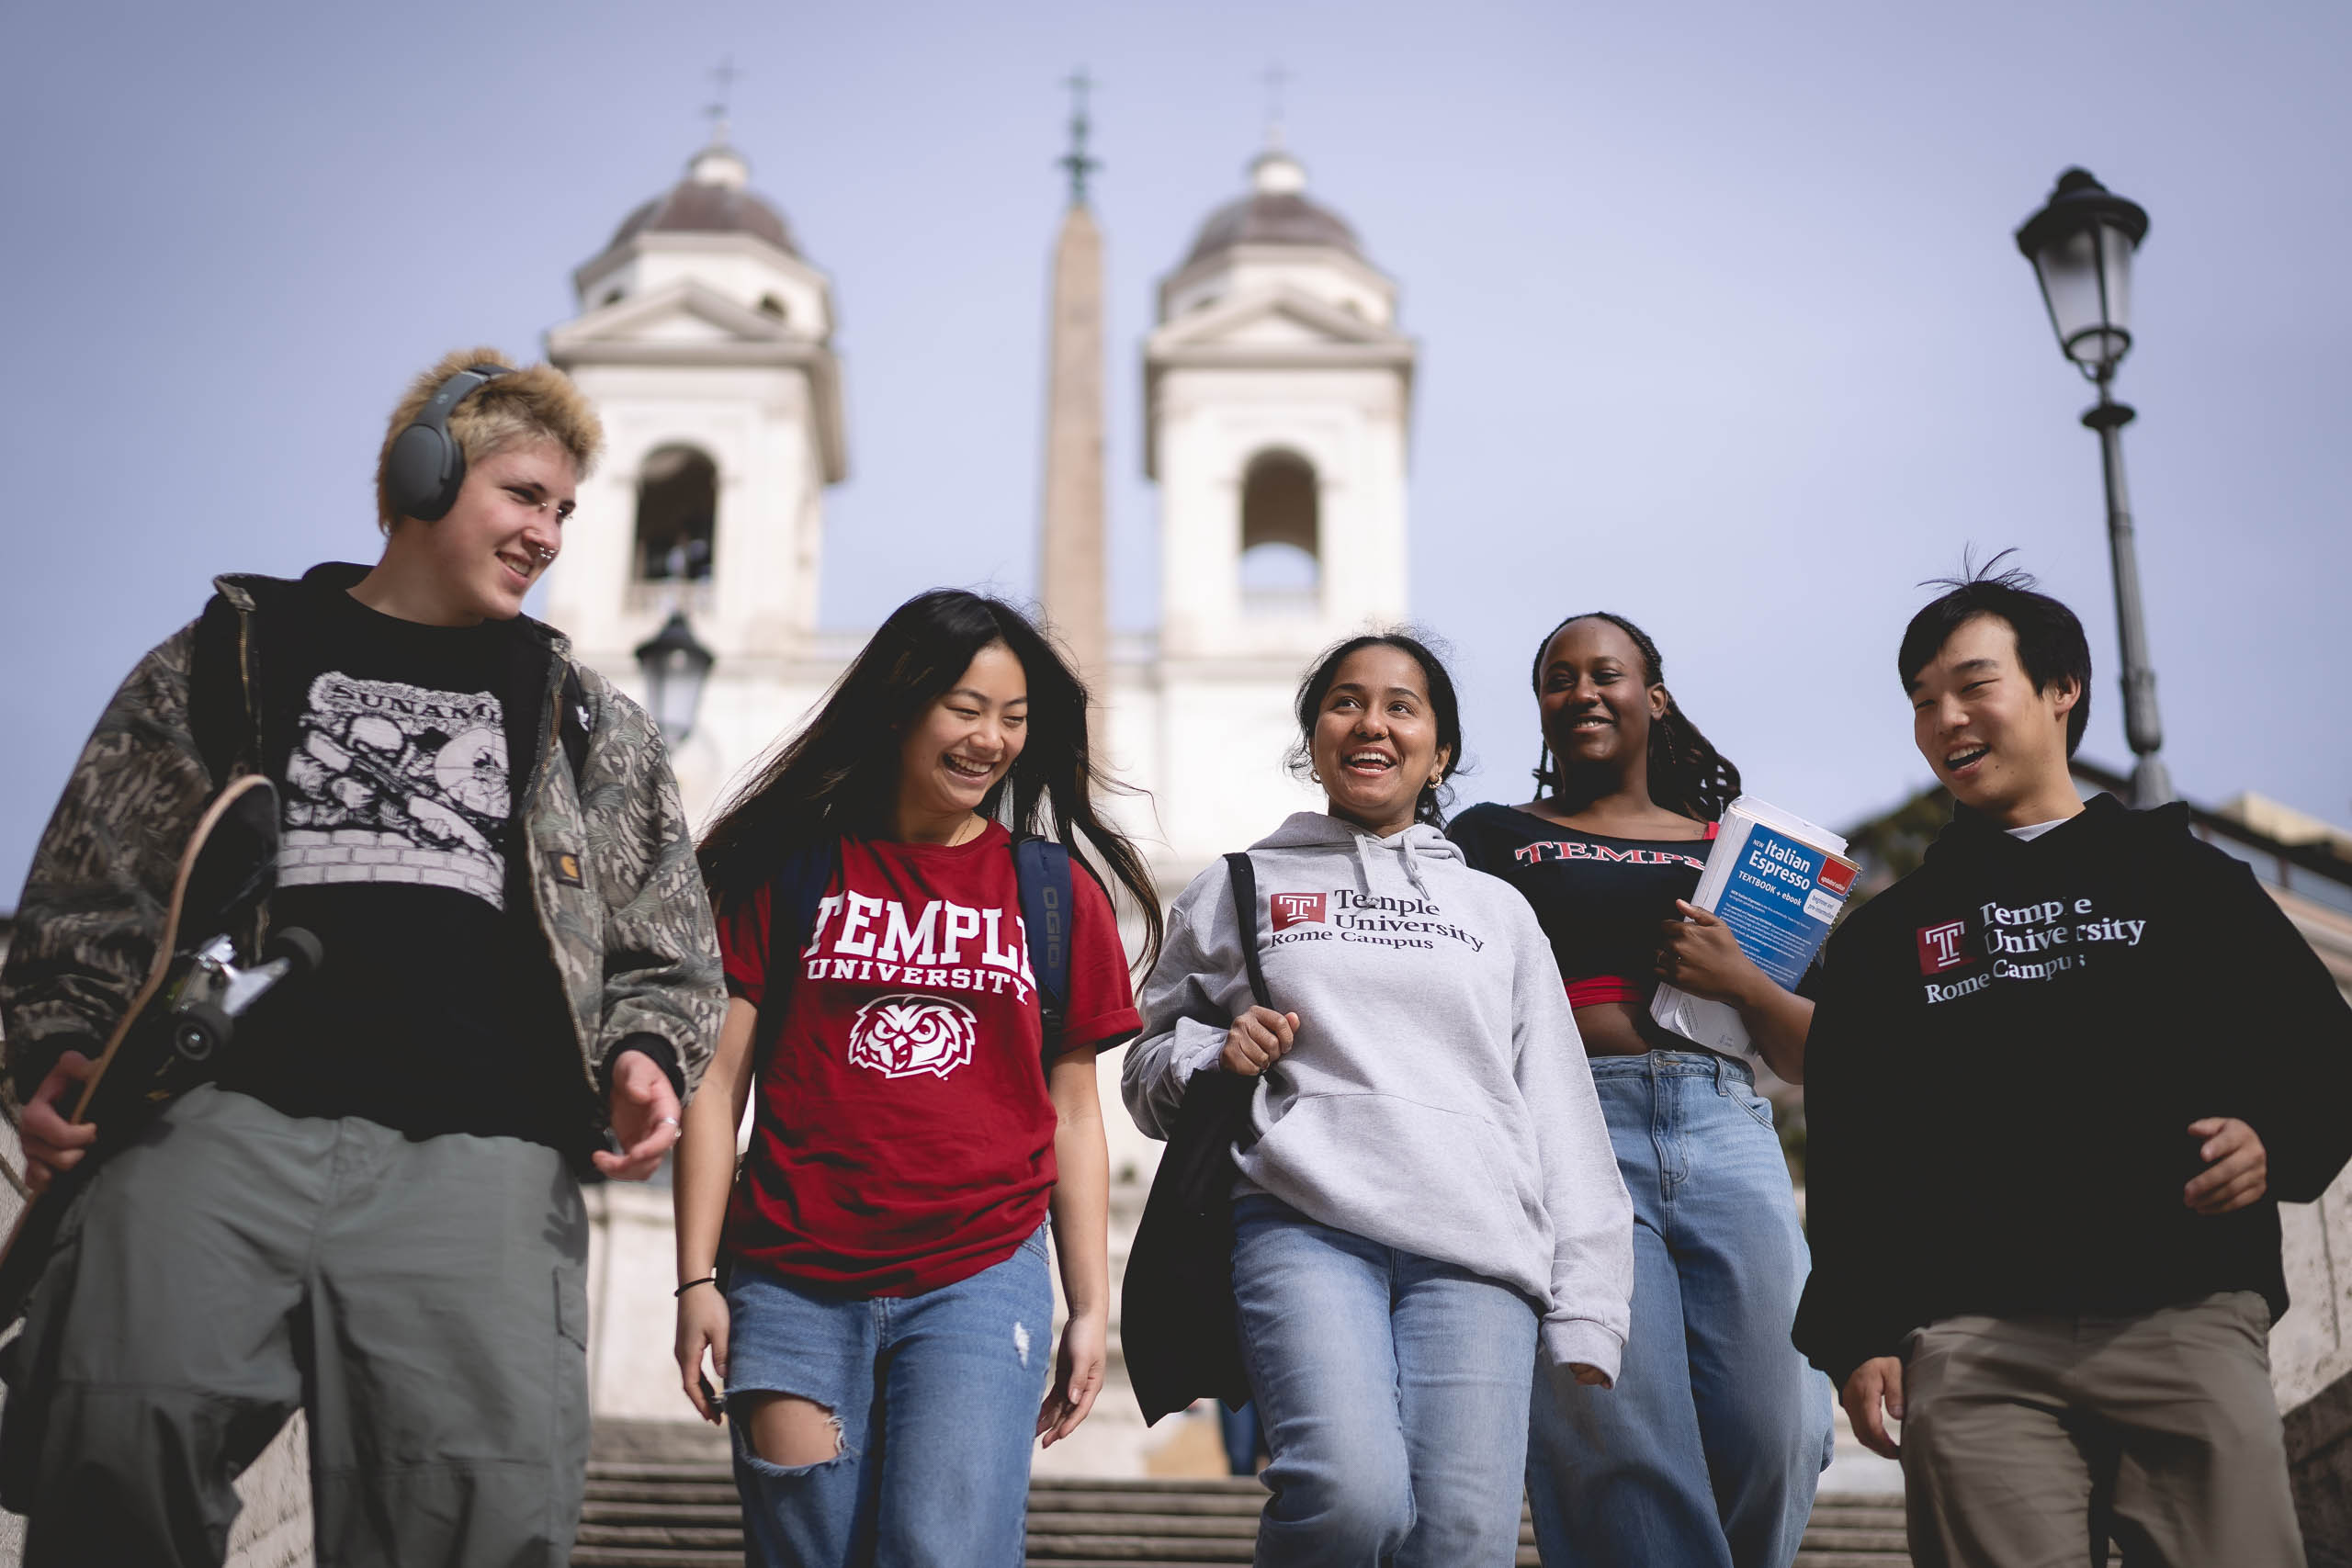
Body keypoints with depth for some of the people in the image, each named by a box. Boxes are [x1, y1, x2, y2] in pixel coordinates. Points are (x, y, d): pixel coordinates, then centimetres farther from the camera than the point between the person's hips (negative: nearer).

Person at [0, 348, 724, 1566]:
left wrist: (641, 1061, 4)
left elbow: (667, 962, 25)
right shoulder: (226, 664, 21)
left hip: (481, 1155, 1)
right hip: (219, 1112, -1)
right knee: (115, 1431, -27)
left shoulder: (592, 728, 25)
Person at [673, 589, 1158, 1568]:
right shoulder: (787, 867, 6)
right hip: (793, 1287, 0)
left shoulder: (1056, 893, 10)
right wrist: (697, 1279, -1)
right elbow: (720, 1081, 4)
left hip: (979, 1279, 0)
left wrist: (1092, 1305, 9)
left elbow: (1073, 1117, 12)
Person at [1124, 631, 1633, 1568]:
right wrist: (1215, 1058, 0)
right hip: (1302, 1221, -2)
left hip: (1476, 1252, 2)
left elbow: (1565, 1122, 19)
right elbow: (1148, 1069, 24)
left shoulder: (1498, 909, 25)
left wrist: (1585, 1329, 8)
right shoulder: (1237, 890, 21)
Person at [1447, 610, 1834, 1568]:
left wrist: (1739, 980, 0)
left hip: (1724, 1135, 2)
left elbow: (1807, 1060, 20)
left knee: (1772, 1438, -7)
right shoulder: (1492, 837, 18)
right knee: (1620, 1443, -13)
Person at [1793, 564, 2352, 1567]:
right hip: (1974, 1351, 1)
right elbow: (1847, 1161, 15)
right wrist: (1855, 1340, 5)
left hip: (2188, 1325, -1)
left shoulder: (2184, 880, 17)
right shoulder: (1885, 937, 20)